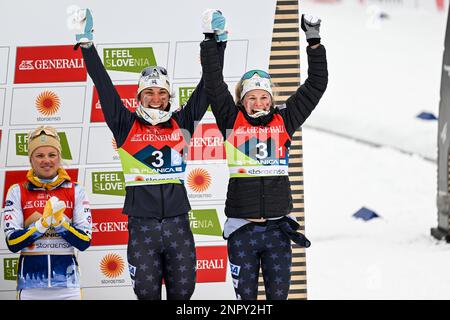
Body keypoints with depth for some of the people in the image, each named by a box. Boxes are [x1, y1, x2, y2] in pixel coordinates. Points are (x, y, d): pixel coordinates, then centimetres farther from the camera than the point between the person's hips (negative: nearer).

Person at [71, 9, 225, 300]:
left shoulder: (181, 124, 7)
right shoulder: (127, 126, 4)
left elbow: (207, 86, 6)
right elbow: (103, 85, 0)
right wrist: (86, 43, -4)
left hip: (178, 223, 1)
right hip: (141, 224, -1)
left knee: (182, 292, 8)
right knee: (146, 292, 5)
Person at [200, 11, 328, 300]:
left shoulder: (284, 121, 6)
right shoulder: (232, 121, 2)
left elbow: (316, 85, 6)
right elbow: (214, 84, -3)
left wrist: (314, 41, 2)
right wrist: (210, 40, -6)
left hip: (278, 228, 2)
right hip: (242, 229, -1)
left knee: (279, 294, 9)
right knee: (246, 295, 8)